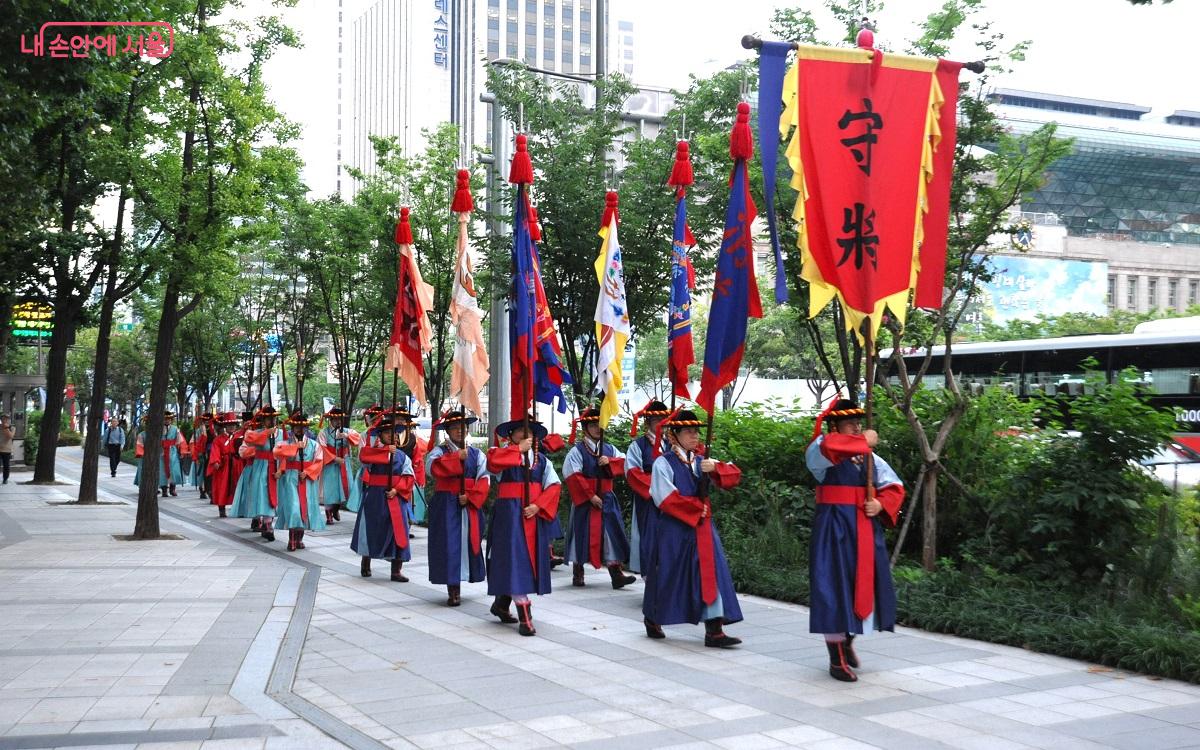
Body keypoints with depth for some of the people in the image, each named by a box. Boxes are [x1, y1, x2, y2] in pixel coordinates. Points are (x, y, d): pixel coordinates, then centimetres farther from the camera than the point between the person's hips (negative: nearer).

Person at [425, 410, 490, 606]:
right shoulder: (439, 452, 3)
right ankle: (453, 591, -2)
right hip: (445, 507, -2)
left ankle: (456, 589, 17)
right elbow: (433, 467, -19)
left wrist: (470, 496, -14)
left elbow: (483, 480, 0)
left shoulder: (477, 454, 10)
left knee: (467, 543, 5)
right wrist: (457, 457, -20)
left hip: (470, 506, 3)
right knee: (449, 545, -6)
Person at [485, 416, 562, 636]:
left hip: (534, 515, 5)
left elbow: (554, 486, 2)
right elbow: (493, 461, -23)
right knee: (515, 559, -9)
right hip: (509, 514, -5)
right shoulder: (504, 455, 1)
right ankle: (524, 617, -11)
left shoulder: (541, 459, 10)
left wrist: (538, 506, -12)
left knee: (531, 559, 11)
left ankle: (502, 604, 31)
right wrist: (519, 449, -14)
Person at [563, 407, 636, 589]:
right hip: (585, 501, -4)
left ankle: (616, 574, -5)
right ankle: (577, 573, 14)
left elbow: (625, 463, 6)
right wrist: (590, 496, -17)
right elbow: (573, 477, -14)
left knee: (612, 534, -3)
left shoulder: (609, 449, 11)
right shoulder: (576, 451, -6)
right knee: (583, 535, 2)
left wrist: (609, 461, -11)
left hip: (607, 499, 4)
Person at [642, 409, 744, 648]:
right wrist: (698, 508, -9)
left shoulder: (701, 461, 10)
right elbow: (666, 499, -15)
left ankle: (714, 630, -6)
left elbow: (734, 476, 4)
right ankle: (653, 620, 29)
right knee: (668, 575, 6)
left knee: (711, 573, -5)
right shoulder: (663, 463, -7)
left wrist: (715, 467, -16)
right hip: (674, 529, -5)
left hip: (701, 527, 5)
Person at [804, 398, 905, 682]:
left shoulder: (870, 456, 12)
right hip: (835, 528, -6)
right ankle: (837, 660, 4)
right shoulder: (821, 450, -5)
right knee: (835, 585, -4)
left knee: (865, 584, 10)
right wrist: (864, 442, -16)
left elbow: (894, 487, 14)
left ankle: (848, 641, 35)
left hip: (865, 528, 6)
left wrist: (881, 505, -7)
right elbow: (830, 447, -31)